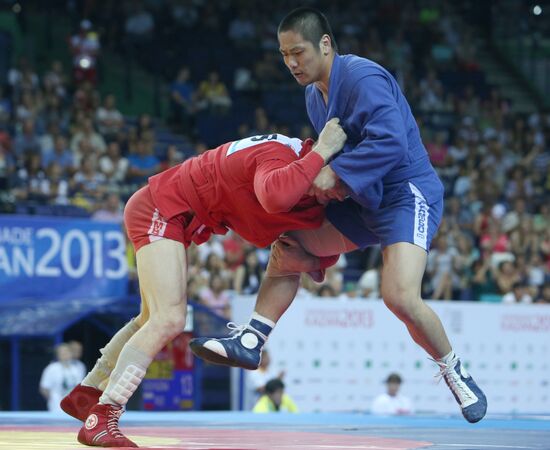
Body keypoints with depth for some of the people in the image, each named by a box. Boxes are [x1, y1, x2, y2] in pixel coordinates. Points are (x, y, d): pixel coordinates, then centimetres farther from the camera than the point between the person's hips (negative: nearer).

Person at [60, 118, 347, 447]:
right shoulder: (281, 156, -27)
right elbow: (274, 197, -52)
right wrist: (320, 152, -41)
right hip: (161, 208, -10)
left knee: (154, 321, 22)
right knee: (169, 320, -21)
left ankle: (85, 394, 38)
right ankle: (100, 420, -20)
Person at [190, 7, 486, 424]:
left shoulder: (363, 78, -20)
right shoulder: (315, 95, 10)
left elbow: (390, 142, -30)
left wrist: (336, 174, -28)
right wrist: (320, 174, 1)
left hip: (407, 194, -10)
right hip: (361, 201, 10)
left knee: (400, 295, -24)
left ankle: (456, 374, -3)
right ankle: (250, 342, 5)